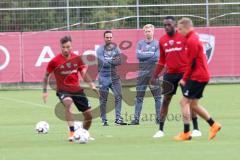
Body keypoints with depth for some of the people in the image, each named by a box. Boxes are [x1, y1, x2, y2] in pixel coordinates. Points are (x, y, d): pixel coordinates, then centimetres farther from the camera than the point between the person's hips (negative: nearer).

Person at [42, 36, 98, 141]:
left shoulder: (77, 59, 1)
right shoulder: (54, 61, -8)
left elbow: (84, 74, 5)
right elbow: (46, 75, 5)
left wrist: (92, 85, -10)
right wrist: (45, 91, 3)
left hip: (77, 89, 4)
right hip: (63, 90, -4)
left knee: (89, 115, 3)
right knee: (68, 103, -38)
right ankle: (72, 132, -42)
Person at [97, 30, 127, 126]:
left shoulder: (116, 49, 7)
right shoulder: (100, 49, 0)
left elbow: (119, 61, -5)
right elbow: (103, 63, -13)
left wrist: (109, 61, -16)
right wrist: (113, 61, -10)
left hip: (114, 77, 2)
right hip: (104, 78, -2)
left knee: (118, 97, -8)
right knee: (103, 100, 2)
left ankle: (118, 119, -7)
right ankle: (104, 120, 8)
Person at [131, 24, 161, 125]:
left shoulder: (157, 44, 5)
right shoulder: (140, 43, 12)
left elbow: (157, 57, -8)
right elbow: (138, 55, -3)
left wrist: (144, 54, -4)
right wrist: (151, 54, -5)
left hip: (154, 74, -2)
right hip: (142, 74, 2)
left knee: (157, 97, -2)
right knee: (139, 97, 2)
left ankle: (159, 118, 3)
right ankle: (136, 118, 4)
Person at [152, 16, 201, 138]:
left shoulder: (183, 37, -5)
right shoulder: (162, 40, 8)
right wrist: (155, 76, 15)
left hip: (184, 72, -3)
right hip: (170, 73, 3)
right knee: (166, 100, 2)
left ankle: (196, 128, 8)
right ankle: (161, 130, 6)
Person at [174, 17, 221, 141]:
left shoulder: (191, 41, -15)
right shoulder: (195, 38, 16)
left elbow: (192, 62, -17)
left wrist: (185, 78, -11)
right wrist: (186, 78, 16)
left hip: (197, 77, -10)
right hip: (202, 76, 10)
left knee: (184, 102, -7)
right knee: (193, 104, 15)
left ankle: (186, 133, -7)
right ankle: (213, 125, 15)